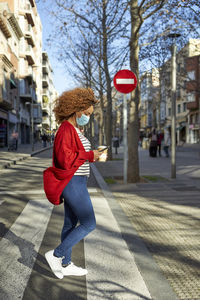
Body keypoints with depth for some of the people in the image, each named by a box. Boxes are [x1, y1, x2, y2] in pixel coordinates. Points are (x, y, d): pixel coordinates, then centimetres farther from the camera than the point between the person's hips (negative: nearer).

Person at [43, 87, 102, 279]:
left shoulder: (73, 130, 14)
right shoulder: (66, 130, -17)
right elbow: (65, 159, -26)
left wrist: (91, 155, 6)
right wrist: (89, 155, -18)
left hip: (75, 181, 10)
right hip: (72, 183, -10)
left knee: (71, 223, 15)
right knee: (89, 224, -5)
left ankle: (65, 265, 27)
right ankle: (56, 255, 6)